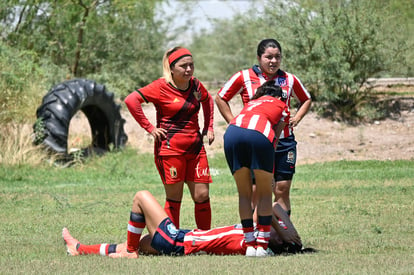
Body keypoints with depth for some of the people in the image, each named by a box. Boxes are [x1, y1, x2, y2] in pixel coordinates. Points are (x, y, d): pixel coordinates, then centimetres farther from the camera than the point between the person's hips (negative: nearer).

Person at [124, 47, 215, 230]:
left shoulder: (195, 85, 10)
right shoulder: (161, 86, -8)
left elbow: (208, 101, 32)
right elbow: (131, 100, -16)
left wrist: (208, 127, 21)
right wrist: (149, 128, -14)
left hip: (195, 147, 5)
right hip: (170, 148, -5)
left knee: (202, 195, 2)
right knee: (174, 198, -1)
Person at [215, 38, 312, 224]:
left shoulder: (289, 80, 10)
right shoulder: (244, 77, 1)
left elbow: (306, 100, 27)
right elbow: (220, 98, 10)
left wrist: (296, 119, 9)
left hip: (284, 142, 3)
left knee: (282, 190, 3)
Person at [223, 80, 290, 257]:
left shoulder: (251, 103, 41)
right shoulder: (282, 106, 31)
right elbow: (275, 138, 25)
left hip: (232, 131, 3)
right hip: (259, 134, -3)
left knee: (244, 194, 12)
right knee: (265, 194, 9)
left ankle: (250, 244, 8)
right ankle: (262, 244, 2)